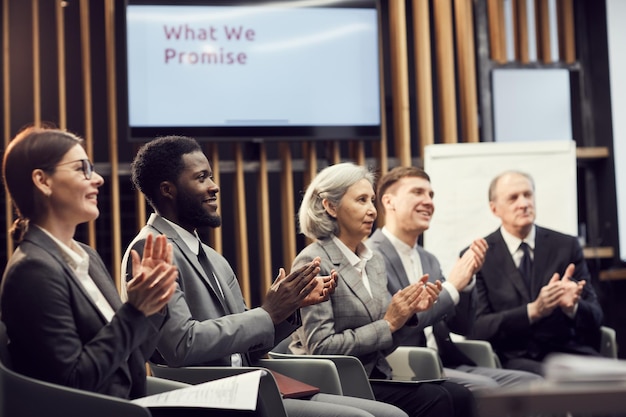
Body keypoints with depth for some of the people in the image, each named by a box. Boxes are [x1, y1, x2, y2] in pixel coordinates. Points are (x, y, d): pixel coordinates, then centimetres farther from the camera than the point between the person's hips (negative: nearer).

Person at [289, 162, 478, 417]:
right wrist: (388, 324, -16)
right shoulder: (313, 262, -10)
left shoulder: (375, 260, 11)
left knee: (459, 396, -15)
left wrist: (409, 313, -4)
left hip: (375, 376, 7)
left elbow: (381, 346, 14)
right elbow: (320, 347, -16)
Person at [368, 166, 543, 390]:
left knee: (532, 382, -9)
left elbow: (462, 326, 17)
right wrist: (451, 287, -12)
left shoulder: (428, 260, 19)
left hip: (446, 365, 8)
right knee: (484, 387, -30)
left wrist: (467, 278, 1)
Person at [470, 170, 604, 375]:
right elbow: (477, 327, -5)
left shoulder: (567, 246, 10)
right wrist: (533, 311, -18)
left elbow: (595, 317, 10)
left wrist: (572, 306, -15)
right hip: (514, 358, -3)